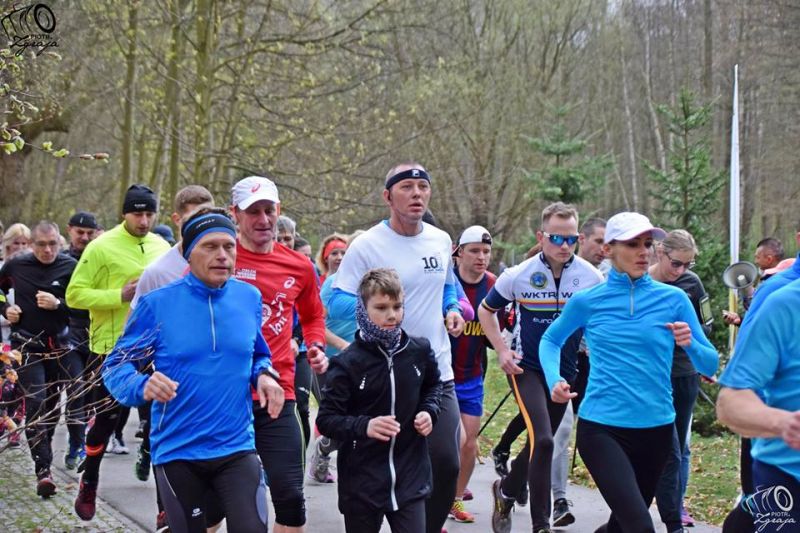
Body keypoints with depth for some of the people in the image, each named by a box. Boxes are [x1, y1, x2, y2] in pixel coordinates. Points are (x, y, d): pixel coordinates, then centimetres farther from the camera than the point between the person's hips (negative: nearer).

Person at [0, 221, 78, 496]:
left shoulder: (70, 267, -5)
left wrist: (58, 305, -19)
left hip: (61, 344, 0)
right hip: (28, 346, 0)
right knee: (35, 405, -8)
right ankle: (43, 469, -10)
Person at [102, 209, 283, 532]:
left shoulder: (249, 298, 2)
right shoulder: (157, 303, -8)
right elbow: (116, 366, -4)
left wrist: (264, 375, -5)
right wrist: (142, 386, -26)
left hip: (237, 449, 2)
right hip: (176, 453, -1)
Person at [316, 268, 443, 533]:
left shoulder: (419, 351, 0)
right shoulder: (348, 363, -12)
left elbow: (433, 385, 23)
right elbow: (326, 419, -11)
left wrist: (429, 411, 3)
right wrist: (364, 426, -26)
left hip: (410, 478, 2)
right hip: (361, 481, -2)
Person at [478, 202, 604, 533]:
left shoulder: (592, 277, -8)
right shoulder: (519, 275, -11)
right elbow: (486, 310, 5)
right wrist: (501, 350, -5)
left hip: (565, 371, 4)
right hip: (526, 368, -4)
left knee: (540, 443, 16)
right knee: (543, 440, -21)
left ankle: (506, 491, 44)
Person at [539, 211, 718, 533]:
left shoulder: (673, 299, 0)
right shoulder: (587, 301, -1)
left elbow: (710, 365, 2)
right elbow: (550, 341, 17)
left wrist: (690, 344, -19)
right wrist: (555, 381, -1)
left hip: (656, 429, 3)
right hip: (601, 427, -3)